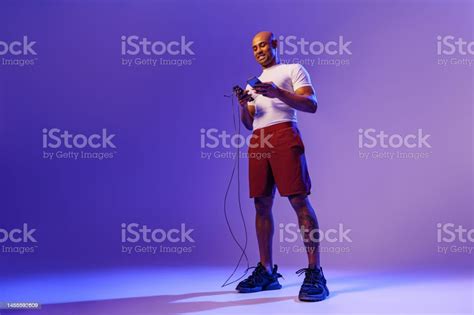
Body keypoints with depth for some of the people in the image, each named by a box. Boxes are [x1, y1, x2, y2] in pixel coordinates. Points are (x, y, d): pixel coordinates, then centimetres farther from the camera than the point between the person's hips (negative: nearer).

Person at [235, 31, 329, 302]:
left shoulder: (293, 70, 14)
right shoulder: (255, 83, 30)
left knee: (299, 200, -15)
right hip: (258, 142, 6)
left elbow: (312, 104, -1)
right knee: (262, 205, 2)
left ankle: (315, 273, -16)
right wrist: (244, 105, 4)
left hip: (284, 135, -6)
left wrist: (277, 92, -14)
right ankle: (266, 272, 8)